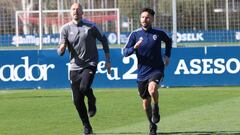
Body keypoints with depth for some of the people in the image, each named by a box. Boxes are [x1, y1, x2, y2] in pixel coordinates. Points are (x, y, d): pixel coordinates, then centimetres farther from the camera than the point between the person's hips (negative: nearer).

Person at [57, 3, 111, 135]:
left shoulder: (91, 26, -3)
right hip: (75, 66, 3)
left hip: (90, 64, -3)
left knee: (84, 87, -30)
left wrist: (108, 60, 7)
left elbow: (103, 40, 10)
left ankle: (92, 102, 5)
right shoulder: (65, 28, 1)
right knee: (77, 101, 0)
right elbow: (60, 52, -1)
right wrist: (61, 49, -26)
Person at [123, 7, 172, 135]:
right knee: (146, 102, 9)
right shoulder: (135, 34, -2)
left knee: (152, 89, -32)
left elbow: (168, 41, 21)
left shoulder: (159, 33, -1)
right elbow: (125, 52, -5)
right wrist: (134, 47, -24)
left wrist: (167, 56, 10)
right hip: (142, 72, 2)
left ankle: (156, 108, -3)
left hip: (156, 69, -2)